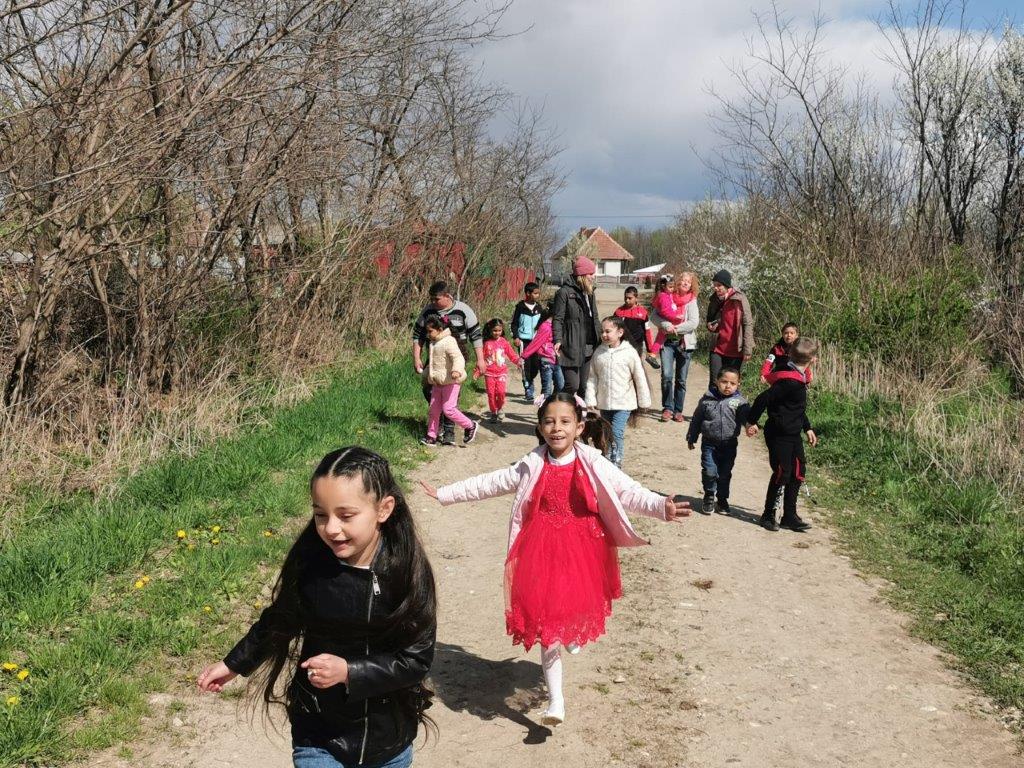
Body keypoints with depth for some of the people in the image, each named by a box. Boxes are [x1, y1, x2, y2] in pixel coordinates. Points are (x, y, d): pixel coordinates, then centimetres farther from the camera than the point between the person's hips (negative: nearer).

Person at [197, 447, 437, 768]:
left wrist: (348, 672, -24)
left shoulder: (408, 571, -19)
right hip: (318, 737, 0)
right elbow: (280, 620, 4)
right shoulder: (308, 562, -15)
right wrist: (234, 664, 13)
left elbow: (417, 659, -15)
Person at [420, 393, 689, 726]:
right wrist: (444, 493, 11)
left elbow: (629, 491, -14)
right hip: (542, 549, 1)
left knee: (576, 606, 11)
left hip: (581, 549, -1)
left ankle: (575, 635, 54)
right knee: (546, 621, -1)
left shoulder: (592, 464, -7)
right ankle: (556, 702, 6)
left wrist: (661, 506, -32)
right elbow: (490, 483, 8)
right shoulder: (532, 465, -1)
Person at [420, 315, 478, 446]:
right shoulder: (433, 344, 13)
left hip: (450, 381, -9)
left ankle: (470, 426, 8)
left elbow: (458, 358, -29)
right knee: (434, 409, 9)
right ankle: (431, 436, 16)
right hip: (437, 383, 9)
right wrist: (426, 374, 41)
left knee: (448, 409, -10)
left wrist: (457, 370, -47)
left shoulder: (448, 342, -16)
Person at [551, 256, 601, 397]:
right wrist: (557, 340, -22)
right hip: (572, 348, -8)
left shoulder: (589, 293, 16)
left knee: (584, 386, 11)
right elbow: (557, 319, -11)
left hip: (589, 348, 8)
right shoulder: (565, 292, -8)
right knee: (572, 385, -12)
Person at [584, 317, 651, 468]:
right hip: (604, 403, 4)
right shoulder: (599, 352, 1)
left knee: (617, 433, -15)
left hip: (623, 404, -4)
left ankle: (616, 463, -9)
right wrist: (590, 399, -2)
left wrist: (644, 401, 1)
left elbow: (640, 378, -3)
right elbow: (592, 378, 4)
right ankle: (607, 459, 28)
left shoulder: (629, 352, -9)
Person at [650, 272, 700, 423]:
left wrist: (675, 328, -11)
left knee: (681, 380, 6)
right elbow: (654, 315, -1)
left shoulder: (692, 301, 3)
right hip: (667, 342, -1)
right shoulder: (666, 297, 4)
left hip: (685, 342, 1)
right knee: (667, 376, -14)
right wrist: (666, 325, -16)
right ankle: (667, 408, -3)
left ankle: (678, 410, 15)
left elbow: (694, 323, -7)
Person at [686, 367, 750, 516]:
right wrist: (691, 438, 15)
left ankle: (722, 499, 29)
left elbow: (746, 416, -20)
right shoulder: (707, 400, -1)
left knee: (725, 474, 10)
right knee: (709, 471, -8)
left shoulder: (740, 402, -4)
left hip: (729, 445, 0)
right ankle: (709, 497, 16)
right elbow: (696, 420, 9)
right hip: (709, 443, 0)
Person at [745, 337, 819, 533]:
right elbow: (763, 399, -24)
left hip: (793, 435, 10)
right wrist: (752, 422, -14)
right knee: (781, 474, -3)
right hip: (779, 436, -10)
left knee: (798, 472, 12)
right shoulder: (789, 382, -24)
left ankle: (790, 516, 20)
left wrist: (807, 428, 24)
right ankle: (768, 516, 13)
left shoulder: (797, 379, 8)